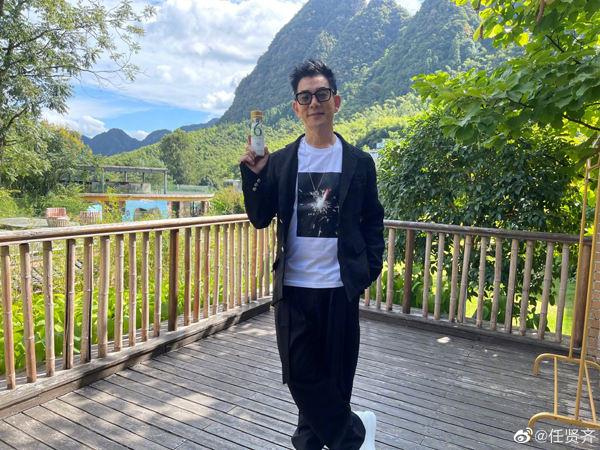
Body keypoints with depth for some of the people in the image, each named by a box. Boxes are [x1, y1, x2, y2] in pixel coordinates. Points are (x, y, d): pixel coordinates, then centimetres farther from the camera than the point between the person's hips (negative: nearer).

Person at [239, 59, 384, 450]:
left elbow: (373, 220, 7)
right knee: (301, 373, 6)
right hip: (293, 286, 1)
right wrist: (253, 175, -10)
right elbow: (260, 219, 3)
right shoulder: (280, 162, 4)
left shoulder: (359, 162, 3)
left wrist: (372, 267, -5)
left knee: (335, 374, 10)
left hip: (340, 287, 0)